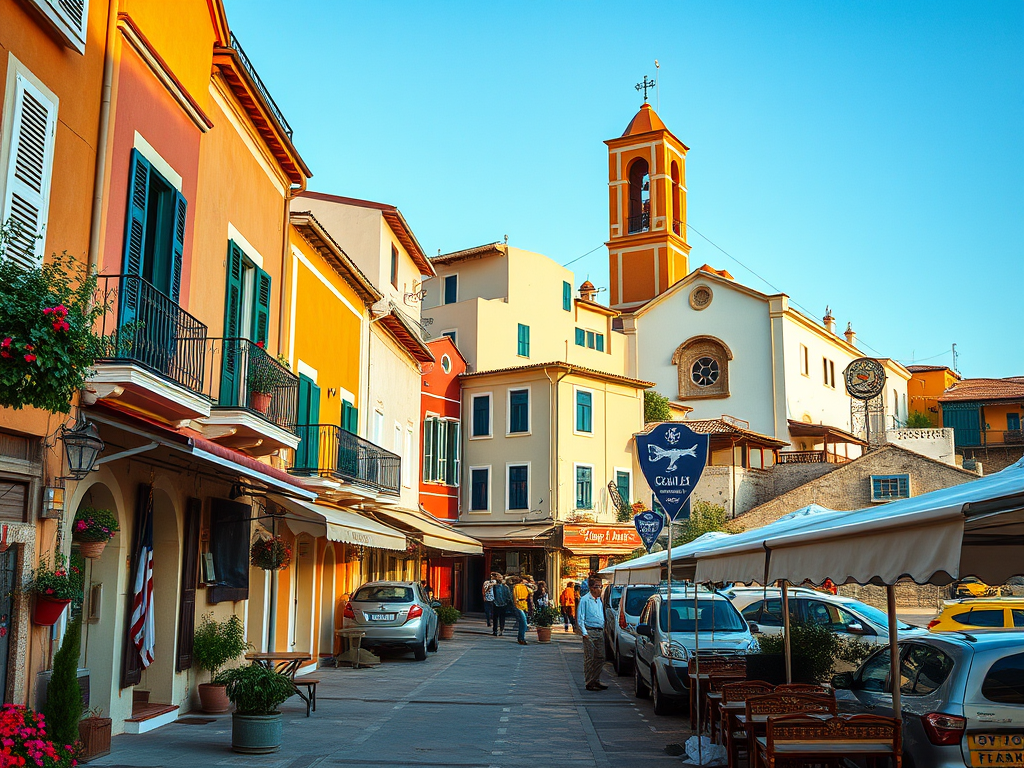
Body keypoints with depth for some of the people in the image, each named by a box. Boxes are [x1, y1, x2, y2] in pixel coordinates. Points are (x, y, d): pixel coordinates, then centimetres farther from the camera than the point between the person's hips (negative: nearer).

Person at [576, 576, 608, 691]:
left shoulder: (599, 600, 15)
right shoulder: (585, 600, -8)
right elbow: (580, 617, -9)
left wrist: (603, 629, 17)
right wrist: (584, 632, -14)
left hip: (600, 632, 7)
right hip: (590, 632, -7)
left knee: (600, 657, 8)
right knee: (590, 658, -4)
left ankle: (596, 680, 19)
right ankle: (589, 683, 1)